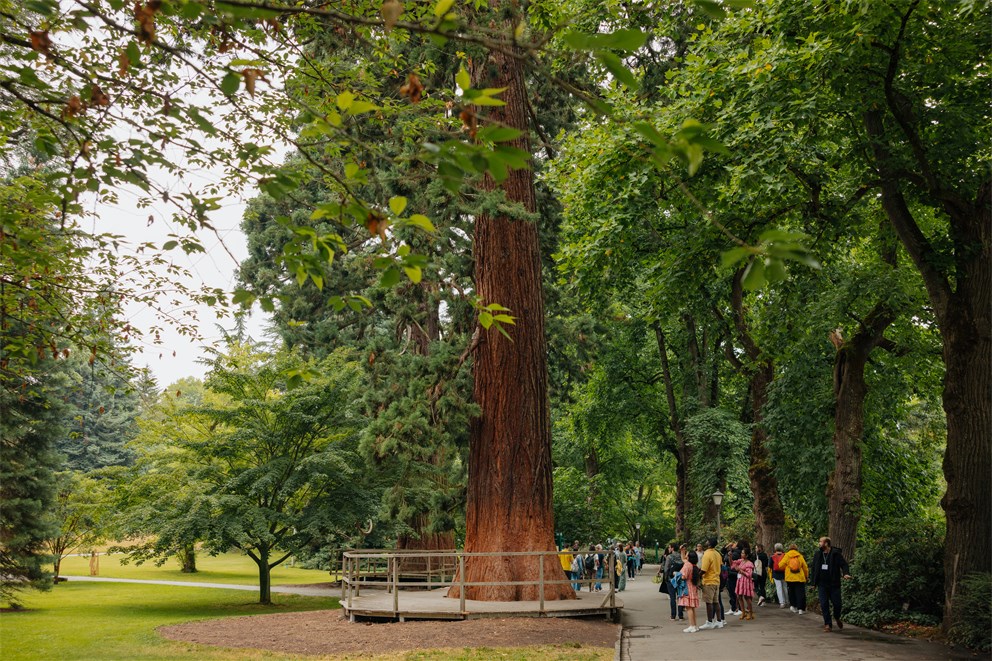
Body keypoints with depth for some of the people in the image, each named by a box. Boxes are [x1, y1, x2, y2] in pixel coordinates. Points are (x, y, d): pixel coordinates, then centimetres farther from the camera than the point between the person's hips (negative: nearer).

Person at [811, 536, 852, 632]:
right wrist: (814, 582, 12)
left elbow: (843, 564, -7)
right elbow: (814, 569, 13)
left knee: (837, 603, 1)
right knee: (824, 604, -2)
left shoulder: (836, 553, -5)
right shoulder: (817, 554, 7)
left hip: (834, 584, -3)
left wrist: (846, 573, -28)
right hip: (822, 585, 3)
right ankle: (828, 624, 6)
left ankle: (837, 618, 32)